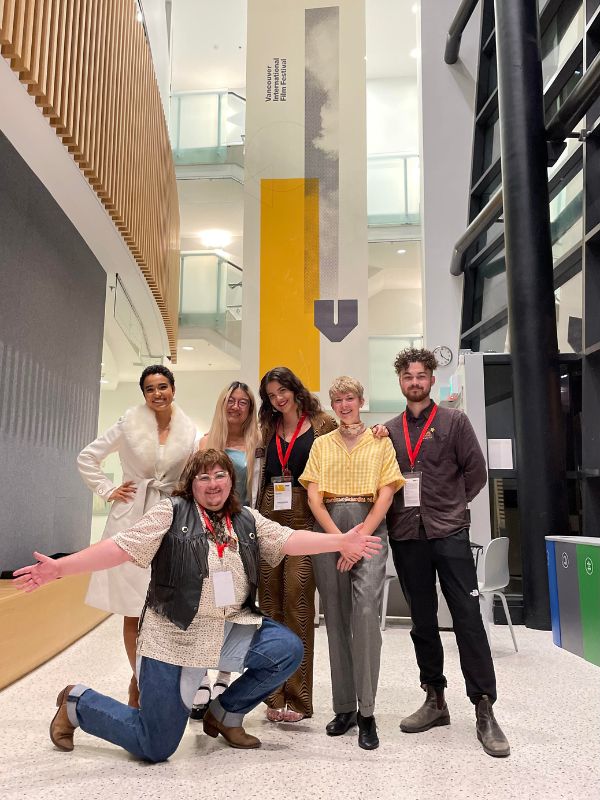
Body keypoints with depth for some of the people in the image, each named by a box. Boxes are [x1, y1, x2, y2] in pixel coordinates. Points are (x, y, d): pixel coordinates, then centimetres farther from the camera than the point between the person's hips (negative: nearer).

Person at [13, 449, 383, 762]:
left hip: (233, 628, 5)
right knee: (155, 748, -1)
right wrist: (59, 568, -23)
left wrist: (341, 542, -10)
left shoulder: (248, 520, 7)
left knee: (288, 648, -15)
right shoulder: (171, 513, -7)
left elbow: (287, 540, 0)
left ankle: (225, 714, 12)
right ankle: (78, 703, 27)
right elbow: (123, 546, -13)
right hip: (175, 635, -5)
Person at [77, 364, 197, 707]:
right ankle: (140, 680, 21)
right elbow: (88, 457, 7)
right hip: (132, 519, -1)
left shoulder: (189, 432, 3)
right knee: (133, 611, 5)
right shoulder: (130, 425, 0)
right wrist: (108, 490, 0)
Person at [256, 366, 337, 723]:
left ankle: (297, 697, 4)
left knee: (297, 602, -7)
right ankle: (274, 694, 16)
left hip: (305, 519, -4)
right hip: (270, 519, 5)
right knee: (270, 604, 5)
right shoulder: (269, 429, 17)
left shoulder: (322, 424, 3)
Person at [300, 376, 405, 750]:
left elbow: (385, 496, 0)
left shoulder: (380, 442, 8)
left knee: (365, 610, -15)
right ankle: (344, 708, 15)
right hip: (328, 530, 3)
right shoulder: (321, 444, 14)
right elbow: (314, 497, 5)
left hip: (369, 528, -2)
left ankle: (367, 712, -5)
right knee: (336, 616, 5)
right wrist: (338, 537, -9)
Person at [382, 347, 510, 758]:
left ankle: (485, 709, 5)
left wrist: (448, 506, 4)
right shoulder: (389, 430, 10)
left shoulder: (454, 421, 3)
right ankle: (436, 701, 24)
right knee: (423, 622, 11)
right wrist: (398, 513, 1)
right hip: (406, 537, 3)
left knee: (468, 619, -4)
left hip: (449, 534, -3)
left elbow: (476, 472, 2)